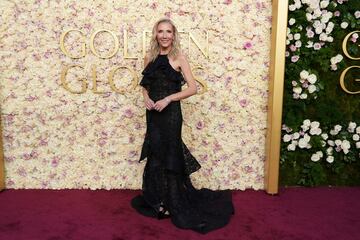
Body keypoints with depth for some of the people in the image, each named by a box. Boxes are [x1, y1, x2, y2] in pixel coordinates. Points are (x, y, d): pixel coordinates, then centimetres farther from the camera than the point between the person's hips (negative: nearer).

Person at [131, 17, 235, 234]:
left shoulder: (179, 58, -6)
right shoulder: (150, 57, 7)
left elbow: (193, 88, -10)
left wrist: (168, 99, -17)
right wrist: (146, 98, -7)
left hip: (171, 113, -5)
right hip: (153, 113, 5)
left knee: (169, 156, 3)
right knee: (156, 156, 13)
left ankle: (173, 203, 20)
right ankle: (158, 199, 31)